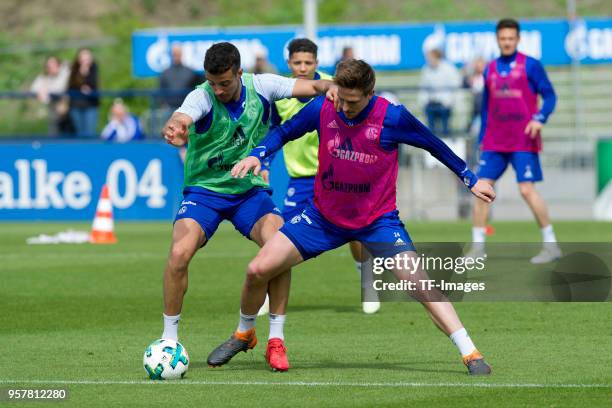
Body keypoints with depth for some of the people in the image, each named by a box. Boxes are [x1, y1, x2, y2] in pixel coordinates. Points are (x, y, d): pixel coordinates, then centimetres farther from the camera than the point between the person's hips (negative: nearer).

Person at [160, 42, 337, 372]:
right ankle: (169, 341, -6)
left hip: (251, 190, 2)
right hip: (204, 191, -2)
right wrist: (174, 129, -67)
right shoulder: (202, 98, -19)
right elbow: (181, 119, -41)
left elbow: (312, 86, -7)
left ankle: (276, 340, -10)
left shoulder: (260, 86, -10)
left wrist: (329, 87, -32)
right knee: (179, 253, -24)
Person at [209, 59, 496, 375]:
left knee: (418, 283, -22)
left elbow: (435, 146, -3)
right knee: (258, 270, -4)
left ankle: (471, 355, -17)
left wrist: (471, 180, 5)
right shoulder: (322, 110, -12)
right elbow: (283, 132, 6)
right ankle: (244, 334, 25)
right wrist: (256, 155, -11)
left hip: (378, 219, -3)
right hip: (324, 216, 3)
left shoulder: (392, 117, -19)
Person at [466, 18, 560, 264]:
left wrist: (540, 118, -20)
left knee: (527, 190, -11)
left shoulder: (530, 66, -3)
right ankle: (477, 246, 3)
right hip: (494, 142, 5)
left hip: (523, 142, -5)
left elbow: (549, 96, -3)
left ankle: (551, 245, -1)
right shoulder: (490, 69, 11)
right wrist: (482, 139, 14)